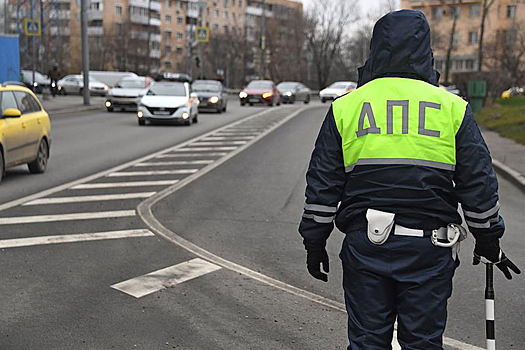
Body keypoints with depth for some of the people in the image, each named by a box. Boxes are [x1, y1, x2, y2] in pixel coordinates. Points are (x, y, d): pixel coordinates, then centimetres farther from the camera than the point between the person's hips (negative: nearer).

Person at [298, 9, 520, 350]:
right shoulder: (452, 107, 2)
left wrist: (315, 242, 12)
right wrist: (489, 241, 15)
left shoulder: (345, 106, 3)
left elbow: (322, 184, 4)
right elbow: (478, 183, 4)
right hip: (429, 247, 0)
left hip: (364, 245, 1)